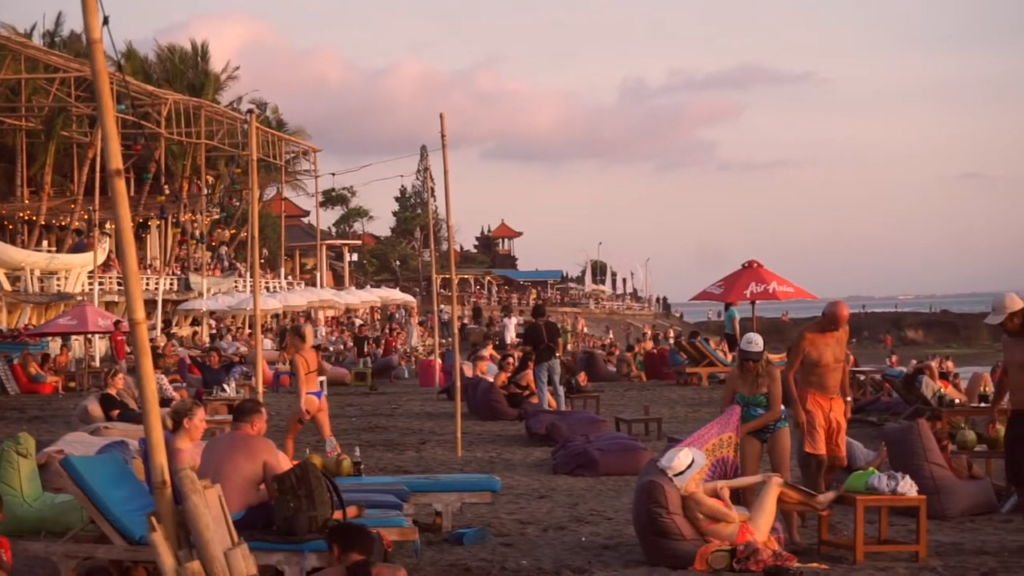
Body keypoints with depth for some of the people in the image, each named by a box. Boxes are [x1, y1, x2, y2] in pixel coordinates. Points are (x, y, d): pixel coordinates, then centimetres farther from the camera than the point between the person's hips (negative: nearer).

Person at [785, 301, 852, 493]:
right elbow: (789, 372, -12)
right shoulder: (807, 336, -15)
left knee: (838, 460, 8)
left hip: (836, 402, 7)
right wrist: (797, 408, -18)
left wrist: (847, 399, 16)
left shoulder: (844, 331, 5)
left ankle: (810, 489, 28)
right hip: (812, 401, -7)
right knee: (818, 458, -15)